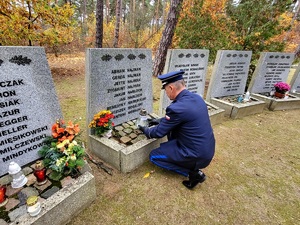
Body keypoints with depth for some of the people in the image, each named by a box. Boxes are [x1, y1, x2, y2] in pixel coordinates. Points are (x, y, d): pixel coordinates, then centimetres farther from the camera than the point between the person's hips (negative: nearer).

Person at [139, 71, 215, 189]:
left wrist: (146, 130, 7)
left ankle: (193, 172, 3)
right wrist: (160, 120, 20)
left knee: (154, 156, 5)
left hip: (198, 156, -8)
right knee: (171, 126, 17)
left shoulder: (177, 108, -27)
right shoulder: (196, 97, 0)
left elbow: (159, 132, -12)